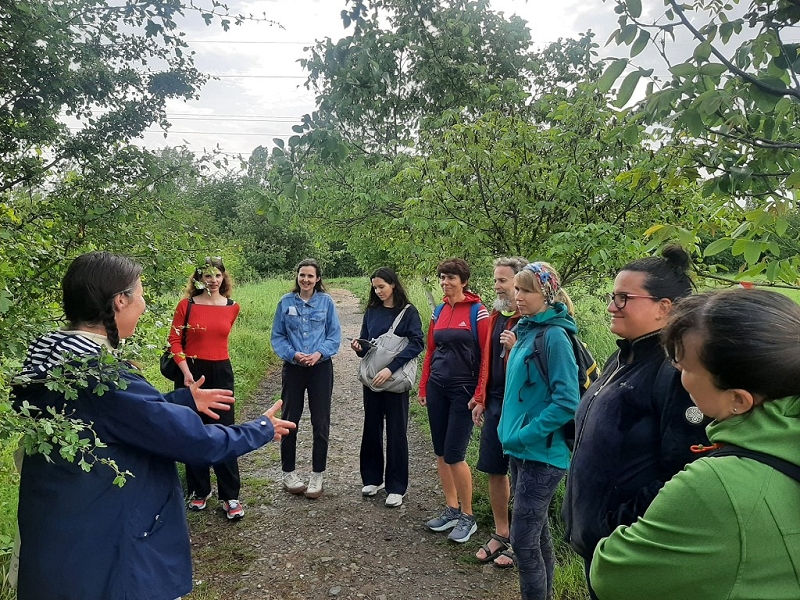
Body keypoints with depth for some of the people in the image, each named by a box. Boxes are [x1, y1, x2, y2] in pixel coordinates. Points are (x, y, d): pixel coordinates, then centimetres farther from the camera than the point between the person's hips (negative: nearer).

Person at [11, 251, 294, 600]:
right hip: (100, 553, -9)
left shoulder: (46, 362, 0)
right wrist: (263, 429, -9)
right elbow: (194, 440, -24)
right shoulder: (100, 375, -28)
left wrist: (183, 399, 16)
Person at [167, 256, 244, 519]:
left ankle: (230, 496, 7)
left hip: (221, 372, 1)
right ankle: (199, 491, 24)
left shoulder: (232, 307, 1)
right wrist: (186, 372, -13)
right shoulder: (186, 305, -4)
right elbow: (174, 340, -5)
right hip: (192, 372, -1)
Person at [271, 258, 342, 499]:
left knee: (321, 423, 4)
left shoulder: (326, 301, -2)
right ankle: (289, 473, 24)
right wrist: (293, 354, -14)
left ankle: (317, 476, 17)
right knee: (290, 420, 9)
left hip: (320, 368, -1)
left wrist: (319, 353, -16)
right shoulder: (286, 302, -1)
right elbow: (277, 337, 1)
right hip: (292, 368, 1)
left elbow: (334, 335, -1)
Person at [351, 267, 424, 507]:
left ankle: (396, 487, 14)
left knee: (396, 432, 4)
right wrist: (359, 347, -12)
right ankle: (372, 478, 28)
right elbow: (365, 345, 12)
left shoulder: (408, 311, -6)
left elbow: (417, 343, -16)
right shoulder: (371, 311, 7)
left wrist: (391, 368, -25)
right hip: (371, 378, 4)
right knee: (372, 428, 12)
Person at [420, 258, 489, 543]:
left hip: (463, 391, -6)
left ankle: (468, 517, 13)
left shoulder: (477, 311, -8)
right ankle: (451, 509, 27)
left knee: (454, 455, -6)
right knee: (440, 453, 11)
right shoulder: (439, 311, 9)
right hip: (437, 388, 6)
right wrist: (423, 386, 13)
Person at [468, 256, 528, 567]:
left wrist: (517, 349, -28)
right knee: (494, 469, 15)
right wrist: (480, 399, 15)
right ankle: (501, 534, 33)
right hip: (494, 404, 8)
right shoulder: (496, 317, 11)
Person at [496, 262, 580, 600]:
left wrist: (525, 436, -18)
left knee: (524, 541, -2)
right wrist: (511, 432, 12)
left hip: (541, 453, -8)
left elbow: (566, 401, -21)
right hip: (521, 449, 9)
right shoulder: (526, 330, 9)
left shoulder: (554, 335, -16)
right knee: (538, 532, 20)